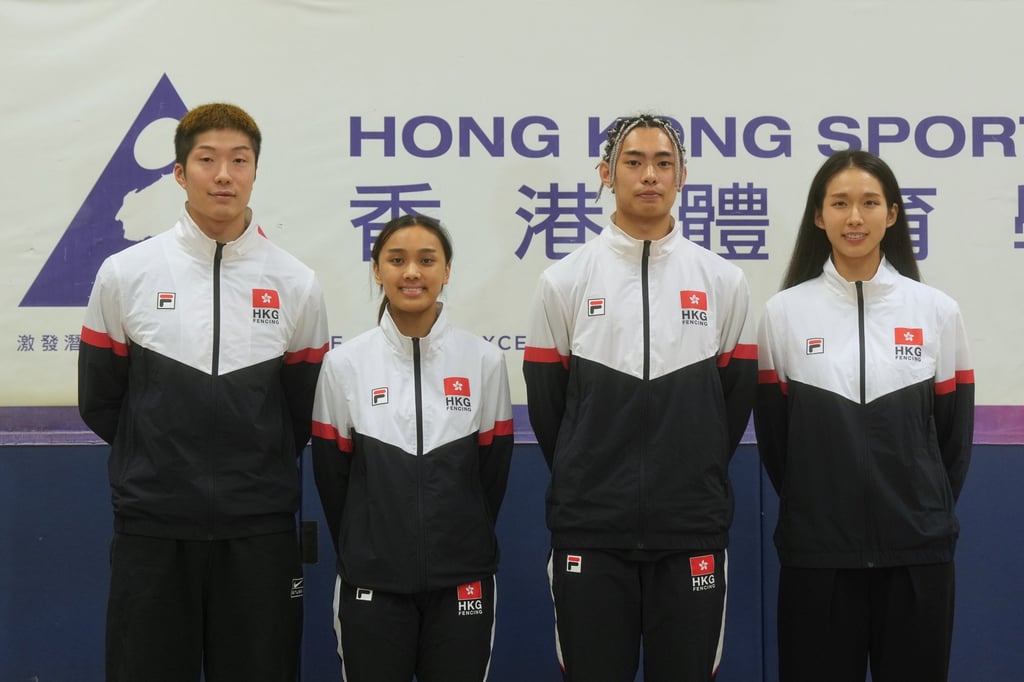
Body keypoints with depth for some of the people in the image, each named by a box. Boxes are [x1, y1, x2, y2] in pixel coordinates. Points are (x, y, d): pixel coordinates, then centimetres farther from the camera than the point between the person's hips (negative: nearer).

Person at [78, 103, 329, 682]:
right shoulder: (125, 274, 0)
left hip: (260, 531, 1)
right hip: (151, 527, 0)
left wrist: (262, 472, 10)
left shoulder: (296, 284, 1)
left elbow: (304, 413, 9)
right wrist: (158, 461, 9)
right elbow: (99, 401, 7)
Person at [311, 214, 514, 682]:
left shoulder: (484, 361, 0)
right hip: (372, 584, 0)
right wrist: (362, 554, 7)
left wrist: (463, 549, 7)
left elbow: (492, 473, 5)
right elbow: (331, 477, 4)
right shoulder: (344, 364, -1)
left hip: (463, 583, 1)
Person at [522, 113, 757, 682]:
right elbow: (546, 405, 6)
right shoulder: (565, 281, 1)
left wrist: (697, 483, 10)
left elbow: (736, 399, 9)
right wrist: (583, 486, 10)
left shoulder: (723, 282, 5)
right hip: (590, 531, -1)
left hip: (691, 531, 1)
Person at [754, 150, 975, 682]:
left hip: (917, 551, 1)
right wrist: (810, 507, 8)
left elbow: (954, 432, 8)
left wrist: (928, 513, 9)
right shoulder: (784, 312, 0)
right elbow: (772, 433, 6)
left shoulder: (937, 311, 2)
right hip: (816, 552, -1)